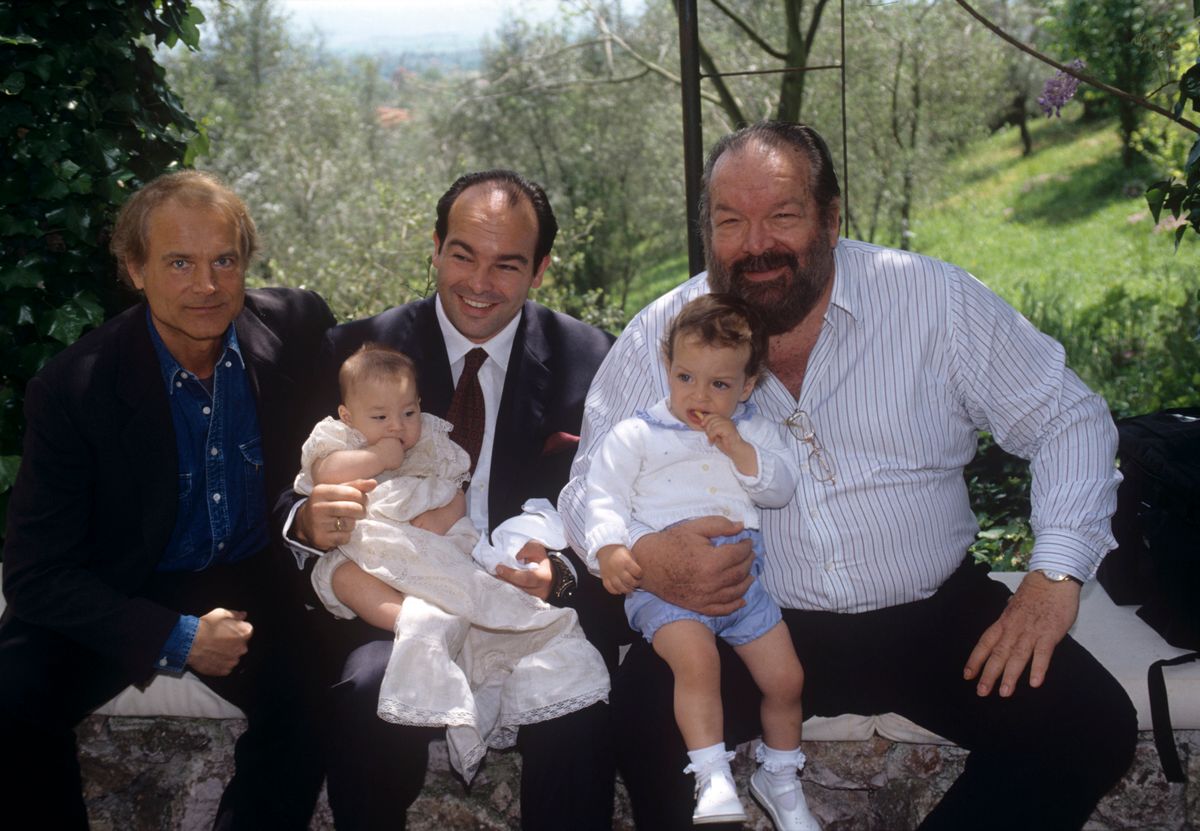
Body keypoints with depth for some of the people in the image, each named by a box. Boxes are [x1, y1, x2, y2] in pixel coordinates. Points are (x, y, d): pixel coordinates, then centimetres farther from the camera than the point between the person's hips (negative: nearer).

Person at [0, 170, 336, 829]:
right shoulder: (71, 391, -17)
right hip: (124, 596, -1)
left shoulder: (297, 326, -10)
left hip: (258, 582, 2)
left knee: (316, 701, -26)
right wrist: (175, 639, -21)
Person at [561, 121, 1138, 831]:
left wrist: (1056, 573, -13)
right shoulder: (660, 338, -3)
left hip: (931, 616, 1)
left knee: (1093, 730, -18)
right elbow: (591, 488, 2)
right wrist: (642, 555, -22)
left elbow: (1068, 420, 1)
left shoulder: (934, 299, -5)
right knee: (638, 720, -29)